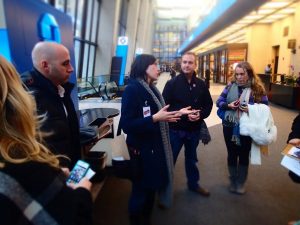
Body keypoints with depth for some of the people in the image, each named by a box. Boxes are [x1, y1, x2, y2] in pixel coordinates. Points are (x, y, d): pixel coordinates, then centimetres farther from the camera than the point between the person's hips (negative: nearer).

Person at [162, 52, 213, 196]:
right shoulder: (172, 83, -10)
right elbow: (165, 106, -15)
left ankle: (193, 184, 42)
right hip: (175, 129, -3)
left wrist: (200, 115, -14)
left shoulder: (201, 85, 1)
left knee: (191, 158, 22)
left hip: (194, 129, 4)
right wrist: (184, 115, -23)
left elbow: (208, 105, 7)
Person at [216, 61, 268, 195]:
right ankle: (233, 181, 36)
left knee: (244, 155, 14)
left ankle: (241, 183, 35)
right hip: (230, 127, 2)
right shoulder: (230, 86, -1)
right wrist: (229, 105, -18)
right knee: (232, 154, 16)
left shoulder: (257, 88, -7)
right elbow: (219, 101, 2)